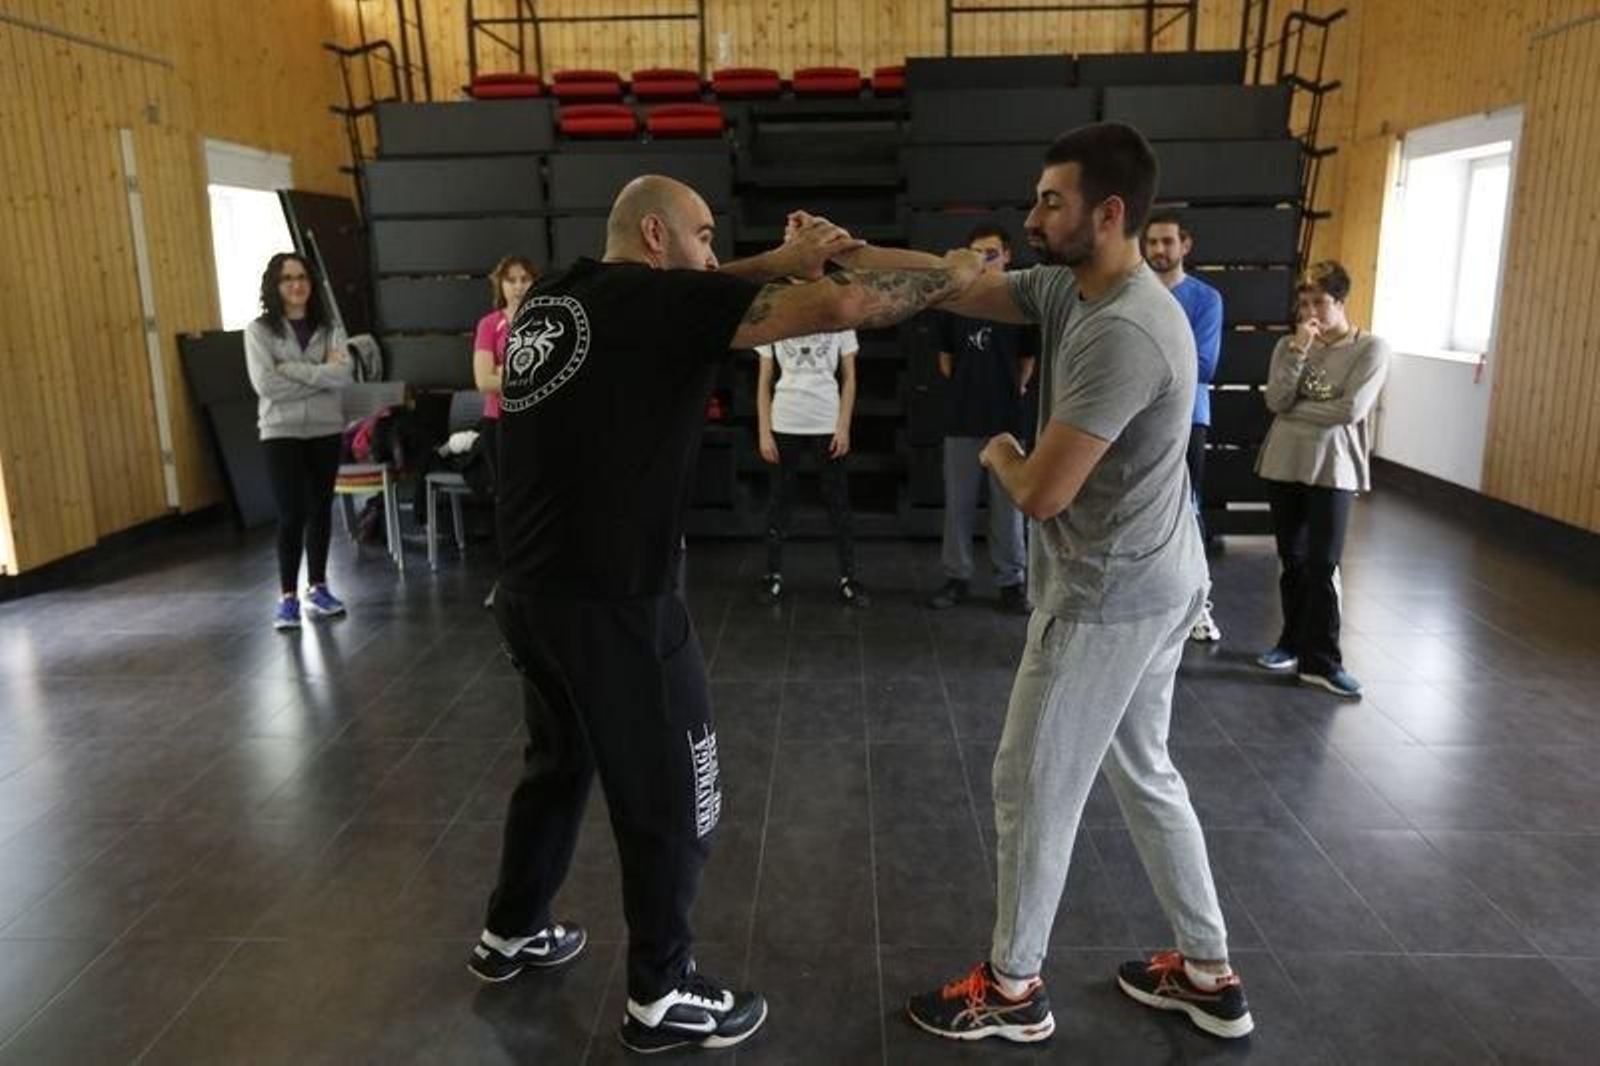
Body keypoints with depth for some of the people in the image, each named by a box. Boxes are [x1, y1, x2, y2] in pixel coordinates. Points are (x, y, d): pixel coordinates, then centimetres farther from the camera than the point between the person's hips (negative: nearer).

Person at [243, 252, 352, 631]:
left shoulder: (329, 327, 4)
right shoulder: (259, 330, -2)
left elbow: (342, 375, -11)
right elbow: (265, 384, -15)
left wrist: (291, 369, -16)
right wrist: (320, 375, -13)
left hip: (326, 429, 3)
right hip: (282, 432, -3)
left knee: (320, 510, 10)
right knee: (292, 514, -5)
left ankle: (317, 587, 22)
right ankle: (287, 596, 6)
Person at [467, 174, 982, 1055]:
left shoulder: (552, 296, 9)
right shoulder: (655, 300, -13)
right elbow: (839, 306, -17)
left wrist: (779, 260, 12)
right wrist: (952, 275, -3)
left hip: (529, 590, 9)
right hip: (611, 604, -9)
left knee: (558, 762, 28)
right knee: (669, 802, 9)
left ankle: (511, 933, 45)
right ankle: (660, 998, 25)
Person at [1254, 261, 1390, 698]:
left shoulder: (1371, 348, -5)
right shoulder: (1289, 345, 5)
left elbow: (1349, 410, -15)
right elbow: (1276, 402, -8)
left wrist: (1295, 409, -6)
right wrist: (1298, 352, -14)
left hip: (1333, 469, -3)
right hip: (1284, 464, 4)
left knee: (1322, 565, -4)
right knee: (1292, 560, 12)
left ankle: (1321, 660, 3)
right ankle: (1294, 641, 25)